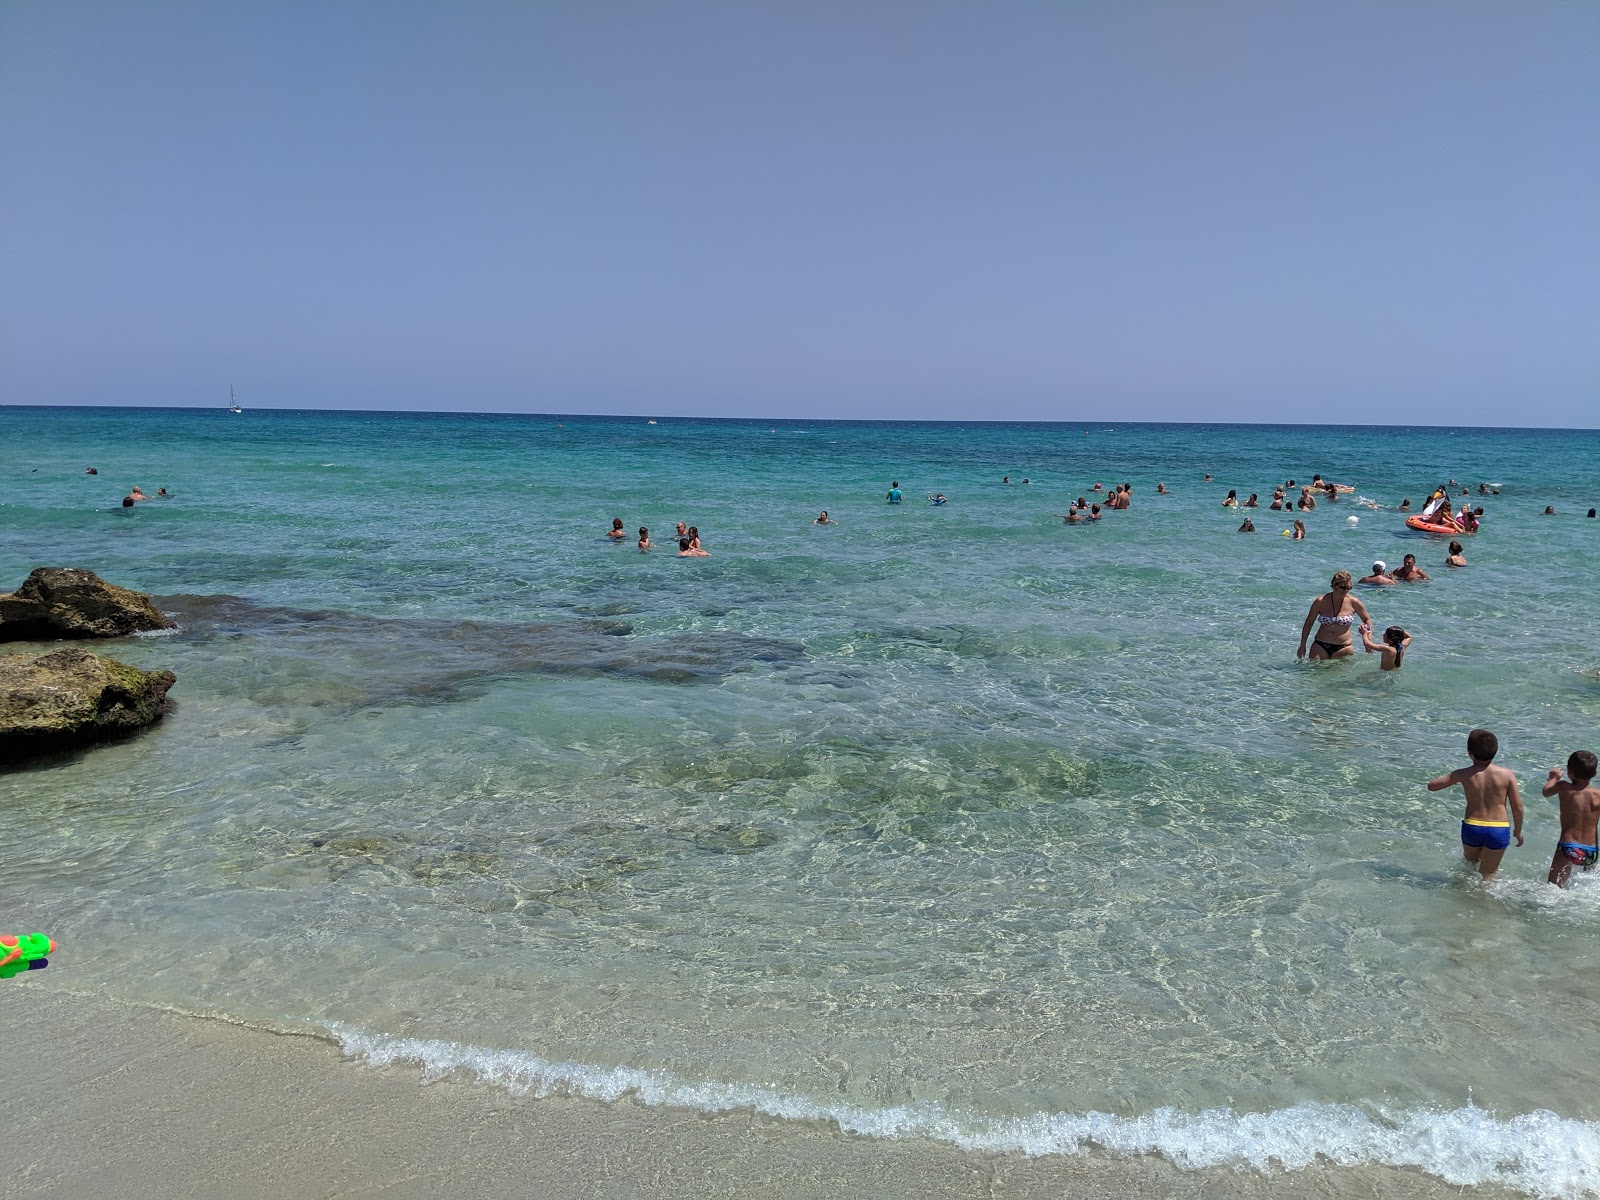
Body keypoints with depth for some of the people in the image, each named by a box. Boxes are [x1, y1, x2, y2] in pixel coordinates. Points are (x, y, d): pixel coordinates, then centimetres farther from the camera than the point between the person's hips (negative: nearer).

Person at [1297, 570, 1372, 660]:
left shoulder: (1353, 603, -2)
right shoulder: (1321, 601, -2)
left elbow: (1367, 620, 13)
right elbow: (1309, 623, 8)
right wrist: (1302, 646, 8)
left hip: (1343, 647, 0)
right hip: (1320, 646, 0)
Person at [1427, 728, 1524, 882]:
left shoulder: (1463, 774, -6)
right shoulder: (1507, 775, -7)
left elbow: (1431, 786, 3)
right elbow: (1517, 807, -2)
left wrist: (1453, 778, 19)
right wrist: (1518, 830, 14)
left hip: (1471, 828, 0)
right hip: (1499, 830, 0)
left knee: (1469, 862, 30)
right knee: (1487, 875, 11)